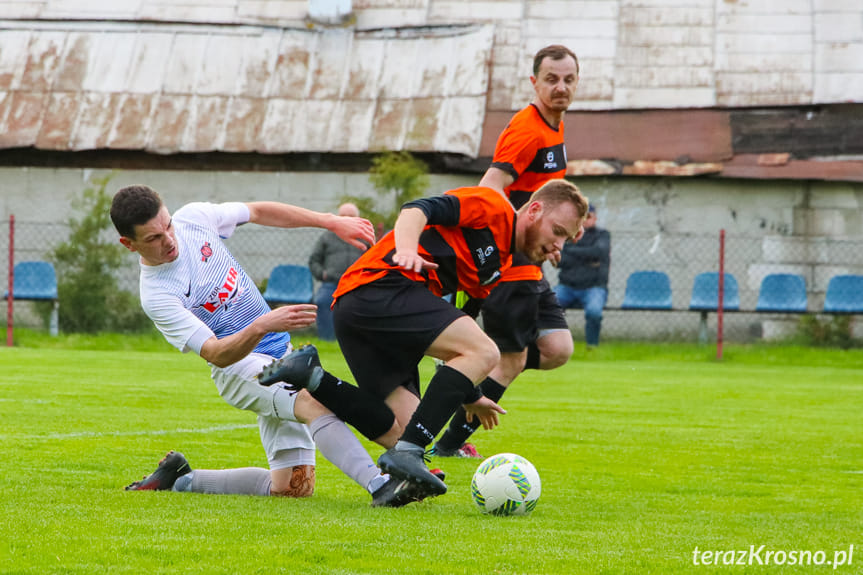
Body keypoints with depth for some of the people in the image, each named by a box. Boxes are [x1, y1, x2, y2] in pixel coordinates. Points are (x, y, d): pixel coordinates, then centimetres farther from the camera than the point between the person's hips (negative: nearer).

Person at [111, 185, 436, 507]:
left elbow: (258, 212, 12)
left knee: (293, 487, 2)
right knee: (315, 402, -36)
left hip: (280, 348, 7)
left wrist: (332, 222, 8)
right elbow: (217, 354, -26)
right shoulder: (156, 296, -20)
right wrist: (262, 326, -43)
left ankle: (182, 479, 16)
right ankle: (380, 485, -49)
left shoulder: (192, 218, -4)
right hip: (238, 365, -7)